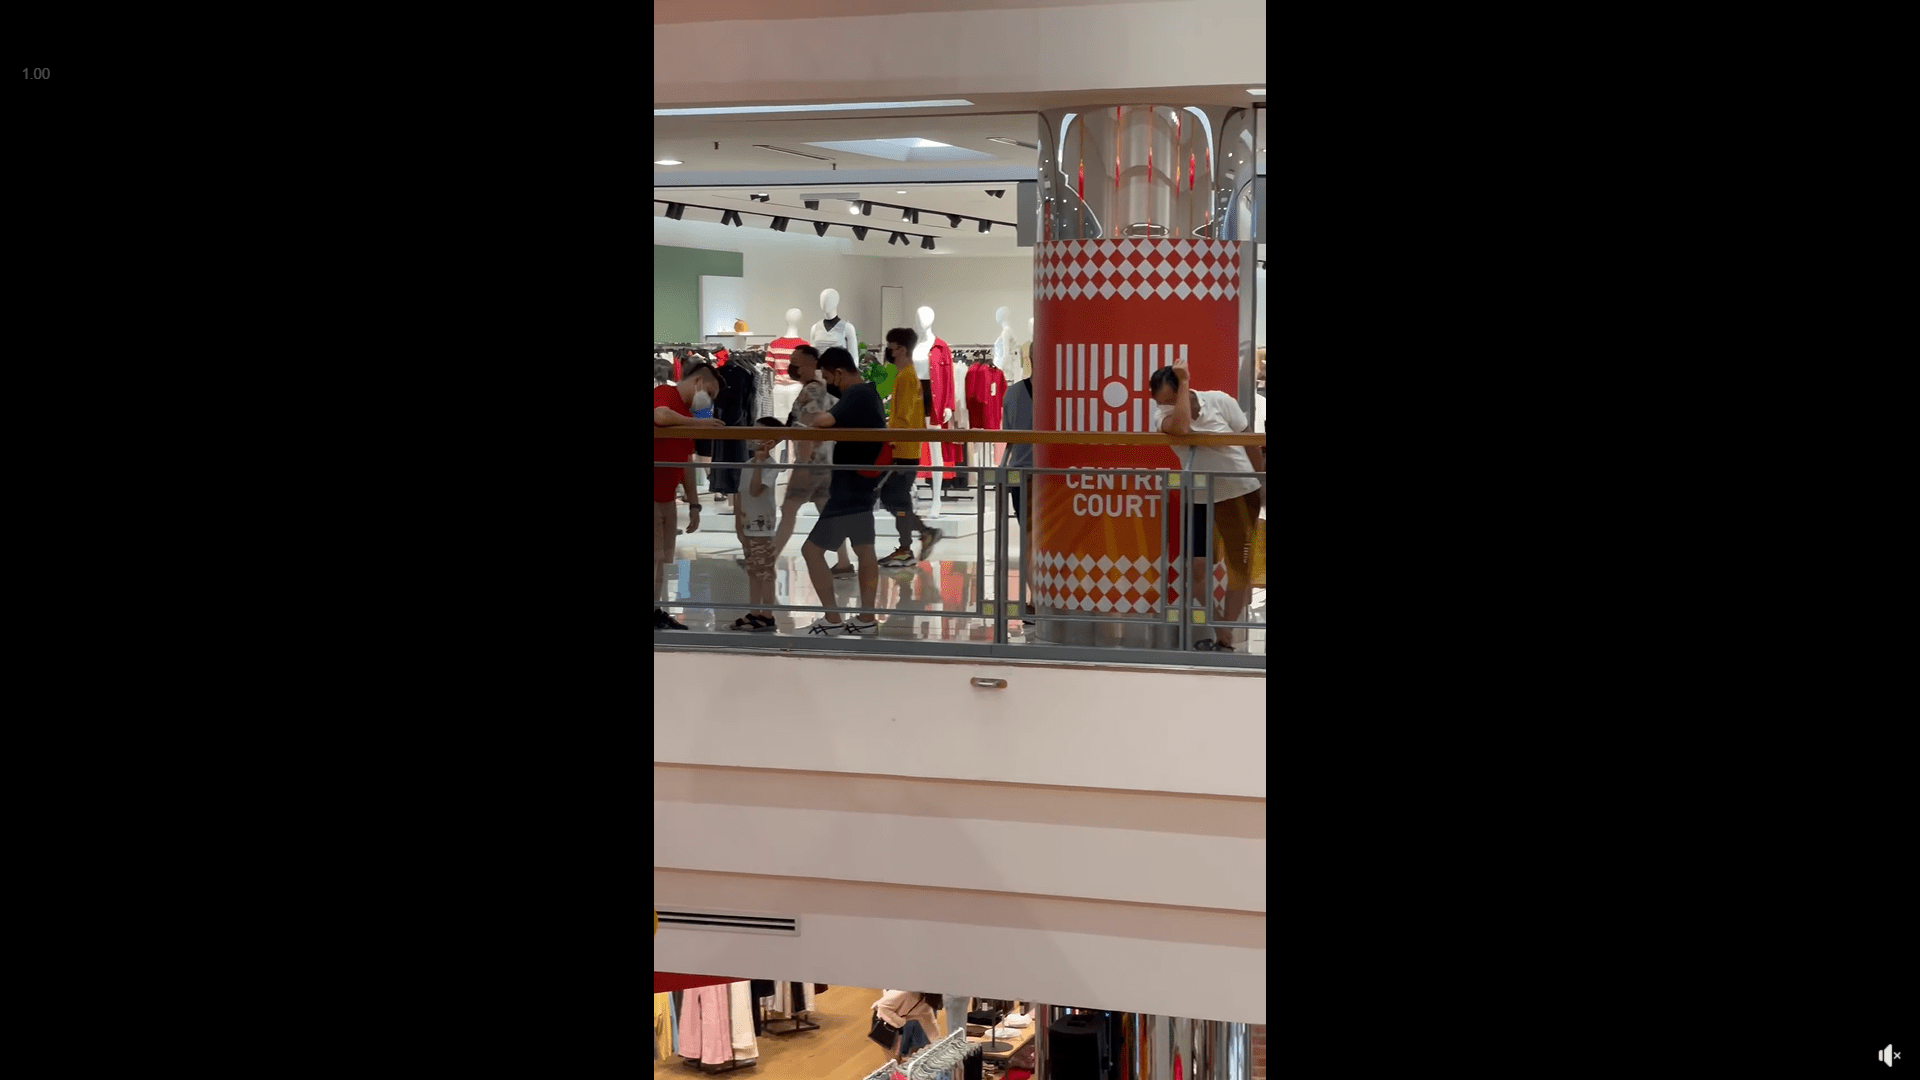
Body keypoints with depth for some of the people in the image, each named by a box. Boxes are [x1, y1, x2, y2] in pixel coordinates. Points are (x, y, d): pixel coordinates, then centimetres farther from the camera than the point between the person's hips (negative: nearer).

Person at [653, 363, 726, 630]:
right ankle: (656, 615, -8)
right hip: (655, 496, -9)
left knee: (661, 560, 11)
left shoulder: (687, 415, 17)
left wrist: (694, 504, 17)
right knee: (656, 559, -10)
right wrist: (699, 424, -21)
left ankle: (656, 612, 16)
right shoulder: (664, 394, -10)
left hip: (666, 498, 9)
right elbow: (661, 417, -35)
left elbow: (687, 463, 20)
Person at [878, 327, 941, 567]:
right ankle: (926, 532, 15)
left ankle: (905, 551, 4)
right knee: (889, 497, 13)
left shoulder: (905, 377, -14)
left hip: (903, 450, -10)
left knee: (897, 498, -3)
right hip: (906, 449, 10)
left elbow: (902, 417, -19)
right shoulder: (910, 376, 16)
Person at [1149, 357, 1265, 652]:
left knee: (1239, 566, 1)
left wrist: (1263, 482, -3)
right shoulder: (1163, 414, -12)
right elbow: (1181, 428, -38)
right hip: (1199, 497, 3)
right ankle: (1222, 634, 8)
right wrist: (1183, 383, -30)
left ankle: (1225, 640, 8)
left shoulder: (1219, 401, -15)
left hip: (1240, 491, -3)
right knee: (1196, 568, -3)